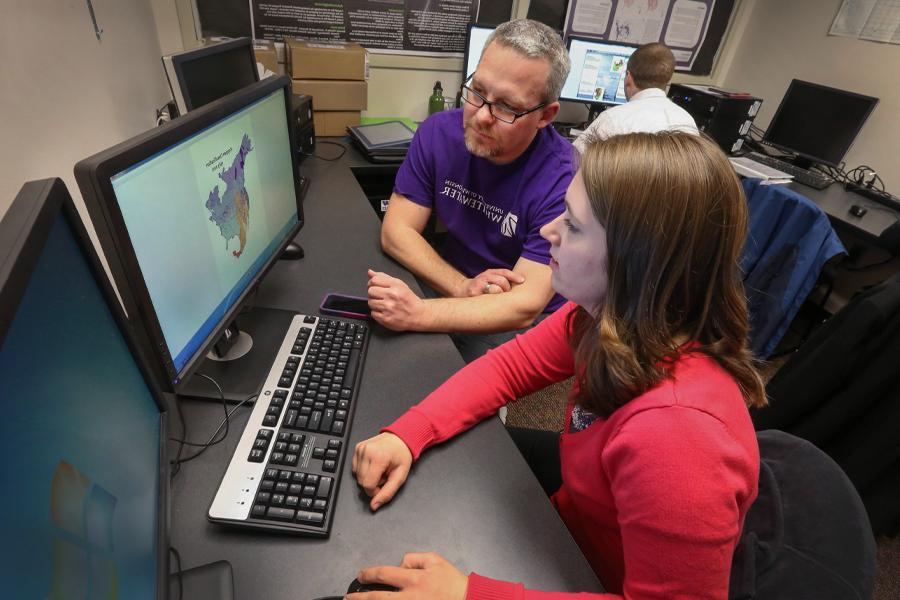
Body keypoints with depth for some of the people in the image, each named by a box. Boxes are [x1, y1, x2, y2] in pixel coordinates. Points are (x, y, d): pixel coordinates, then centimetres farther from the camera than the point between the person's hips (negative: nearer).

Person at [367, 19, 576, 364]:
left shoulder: (564, 181, -22)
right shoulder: (438, 132, -9)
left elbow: (524, 306, -26)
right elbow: (396, 230, -10)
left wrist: (417, 314, -38)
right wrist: (462, 288, -24)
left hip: (522, 322, -3)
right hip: (447, 285, 4)